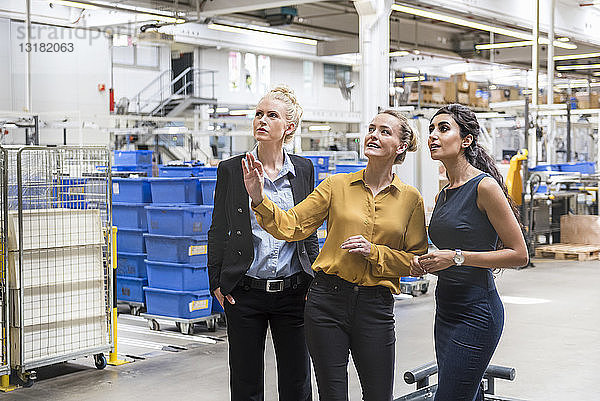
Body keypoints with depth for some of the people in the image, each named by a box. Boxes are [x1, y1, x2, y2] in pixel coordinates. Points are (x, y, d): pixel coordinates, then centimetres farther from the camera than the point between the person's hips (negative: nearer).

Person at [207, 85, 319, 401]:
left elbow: (309, 229, 11)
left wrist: (313, 281, 5)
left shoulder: (303, 170, 5)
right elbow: (218, 230, 4)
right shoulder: (231, 170, 0)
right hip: (244, 293, -1)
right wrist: (217, 282, -1)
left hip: (292, 292, 1)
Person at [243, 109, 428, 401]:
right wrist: (260, 199, -18)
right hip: (328, 300, 0)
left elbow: (416, 261, 4)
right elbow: (291, 226, -2)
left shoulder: (410, 198, 3)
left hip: (375, 306, 0)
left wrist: (373, 252, -10)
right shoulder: (337, 185, 3)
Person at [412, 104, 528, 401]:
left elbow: (519, 254, -12)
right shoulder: (443, 195, 12)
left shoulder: (484, 186, -12)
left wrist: (457, 257, -17)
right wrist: (427, 264, 4)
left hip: (476, 312, -8)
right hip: (446, 309, 8)